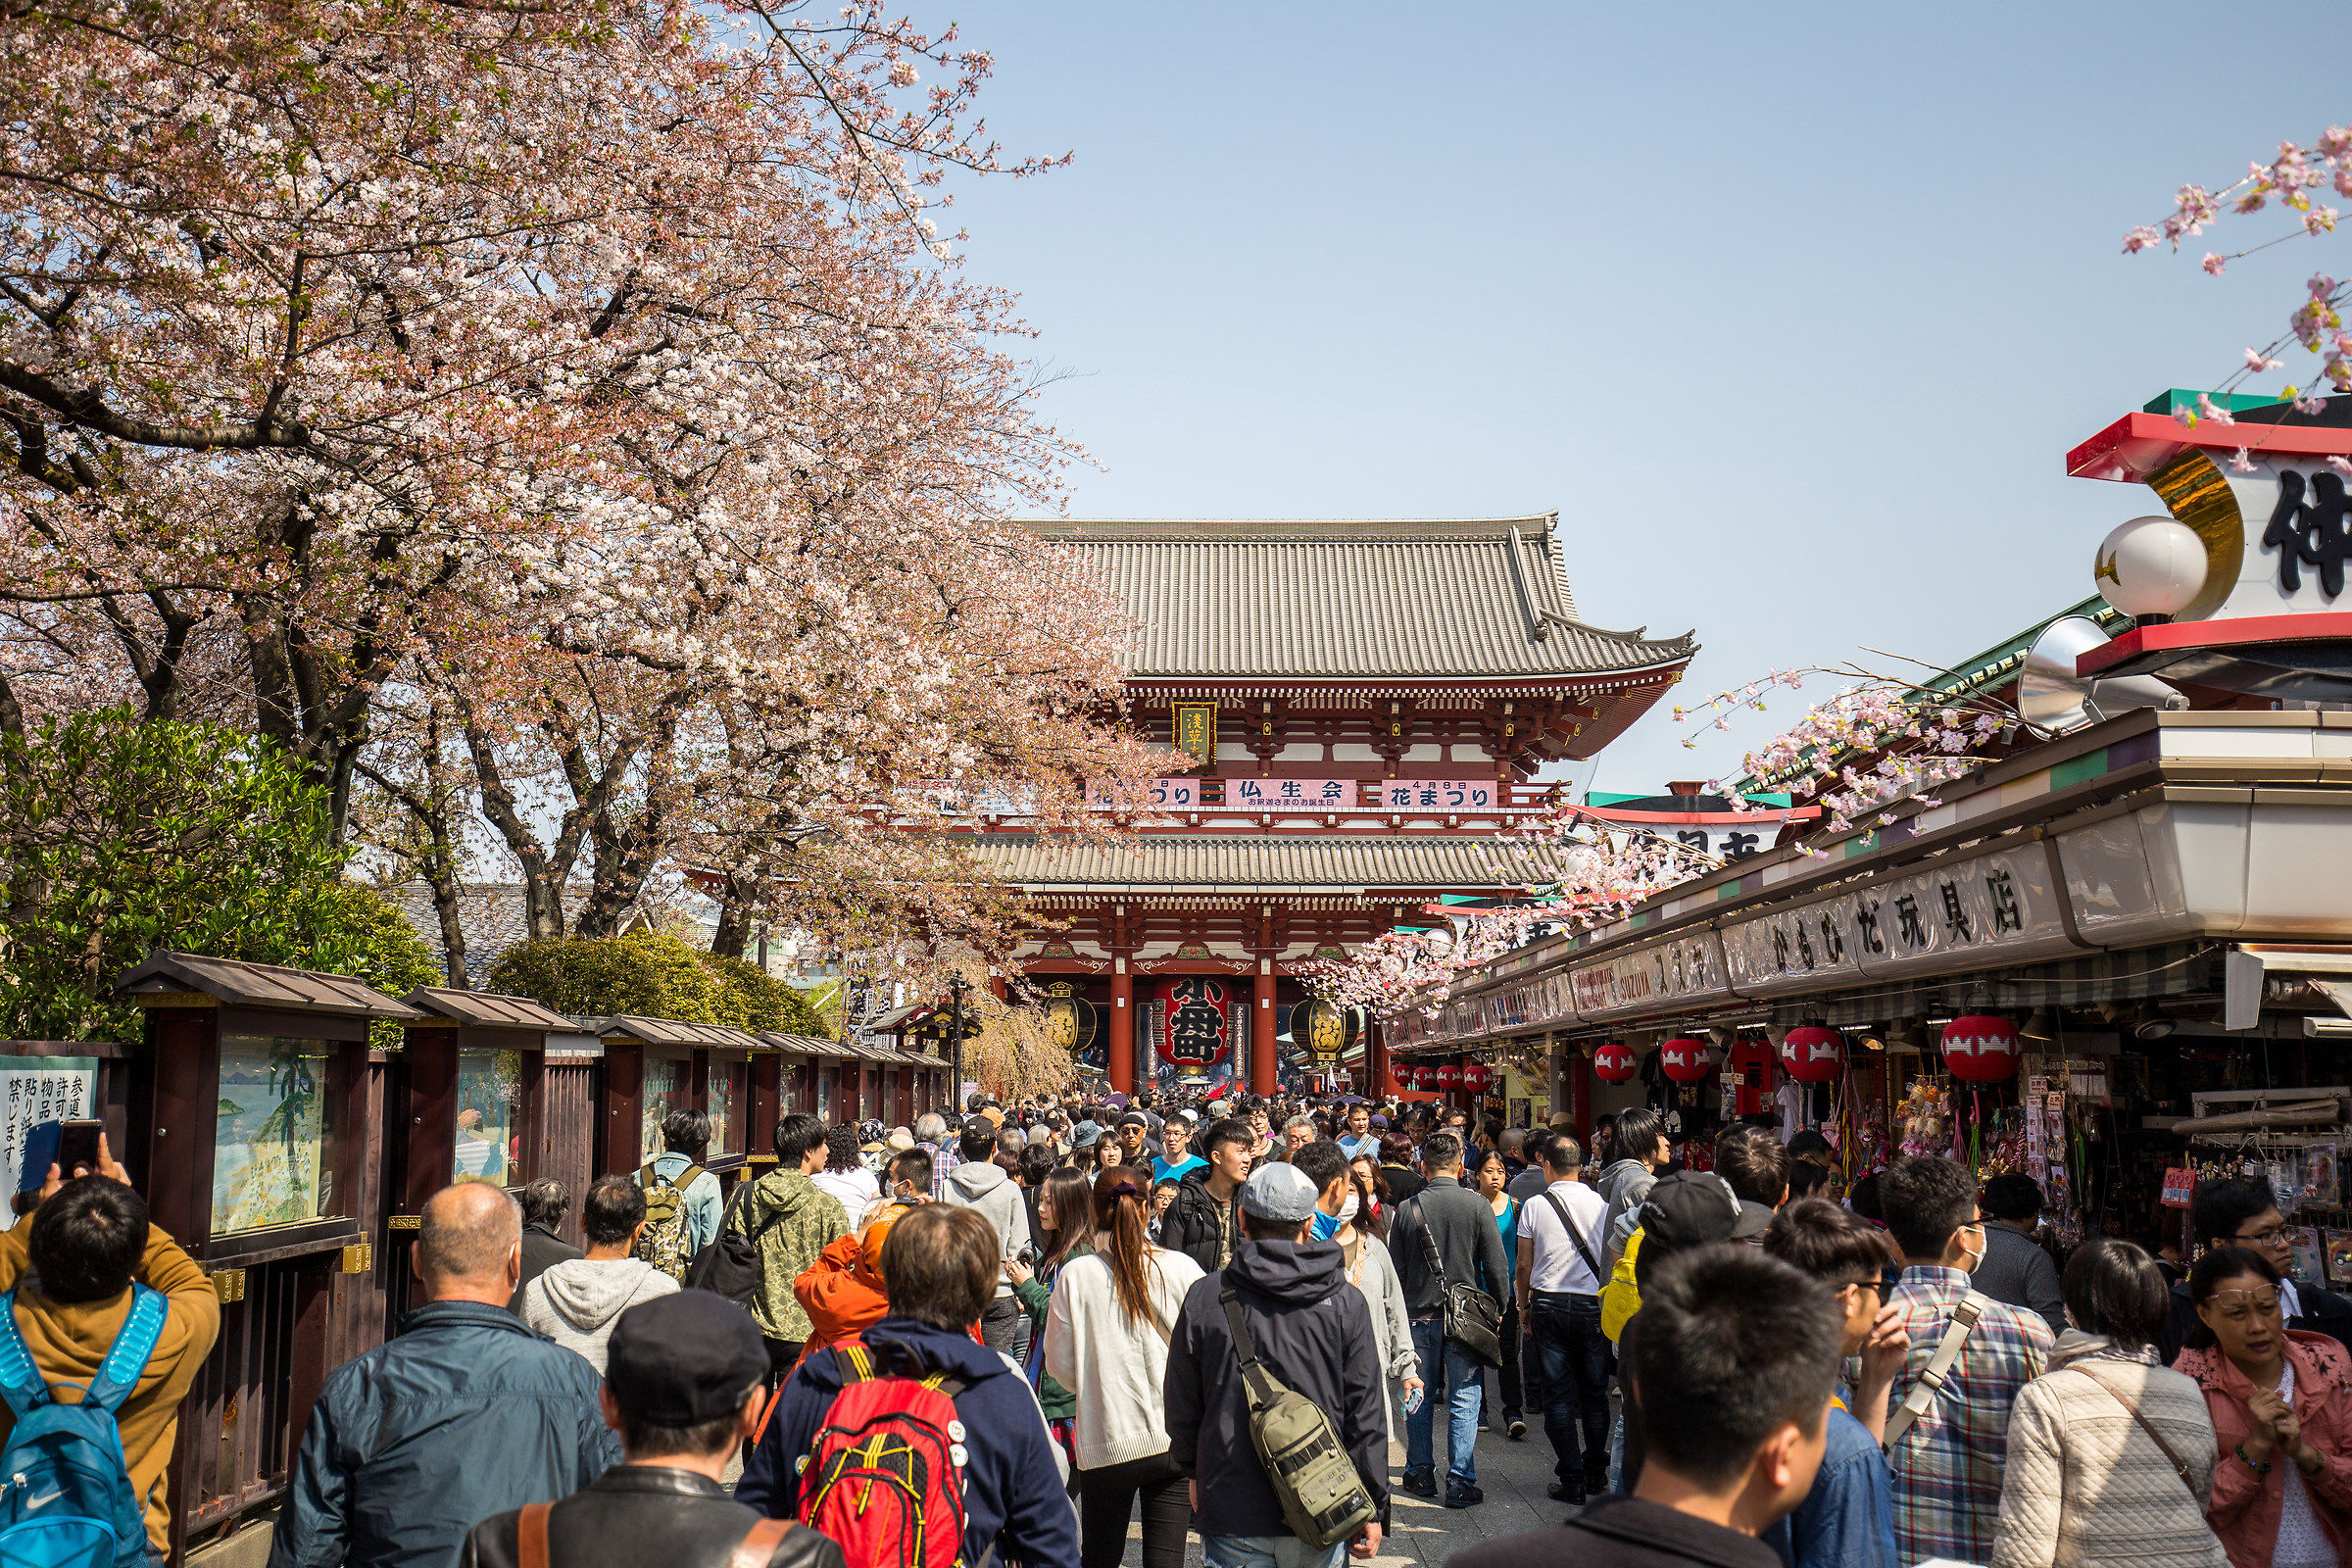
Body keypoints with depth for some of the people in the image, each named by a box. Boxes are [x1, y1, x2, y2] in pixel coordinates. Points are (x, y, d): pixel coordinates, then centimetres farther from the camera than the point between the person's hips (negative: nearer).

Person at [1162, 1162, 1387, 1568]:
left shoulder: (1204, 1298, -6)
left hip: (1233, 1520, -1)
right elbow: (1364, 1413, -2)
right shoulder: (1346, 1302, -5)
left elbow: (1181, 1407, 4)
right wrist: (1373, 1509, 8)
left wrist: (1193, 1472, 22)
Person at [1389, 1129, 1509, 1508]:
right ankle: (1460, 1482, 2)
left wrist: (1397, 1314, 15)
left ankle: (1420, 1473, 22)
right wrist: (1499, 1307, 7)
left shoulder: (1407, 1209, -4)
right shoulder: (1476, 1205, -8)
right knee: (1464, 1402, 3)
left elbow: (1394, 1271, 3)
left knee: (1420, 1399, 14)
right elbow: (1496, 1267, -6)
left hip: (1419, 1316, 2)